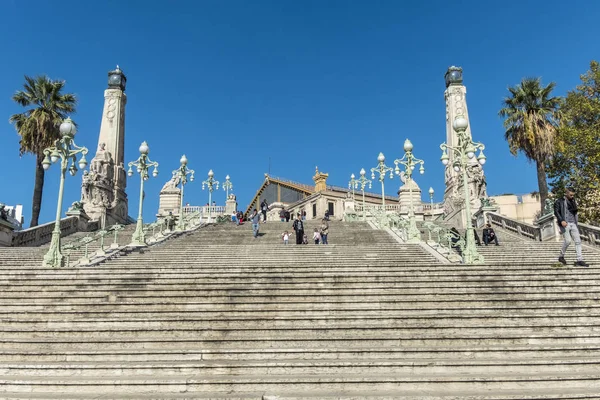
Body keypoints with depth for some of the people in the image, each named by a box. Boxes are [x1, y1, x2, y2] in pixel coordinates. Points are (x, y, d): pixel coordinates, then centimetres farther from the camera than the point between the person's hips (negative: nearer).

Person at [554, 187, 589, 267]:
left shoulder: (573, 202, 20)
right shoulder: (559, 201, 2)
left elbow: (574, 211, 25)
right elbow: (556, 212, -7)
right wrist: (561, 221, -20)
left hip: (573, 224, 6)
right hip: (565, 224, -6)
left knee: (578, 241, -3)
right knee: (568, 240, -15)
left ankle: (579, 260, -3)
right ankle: (561, 256, 5)